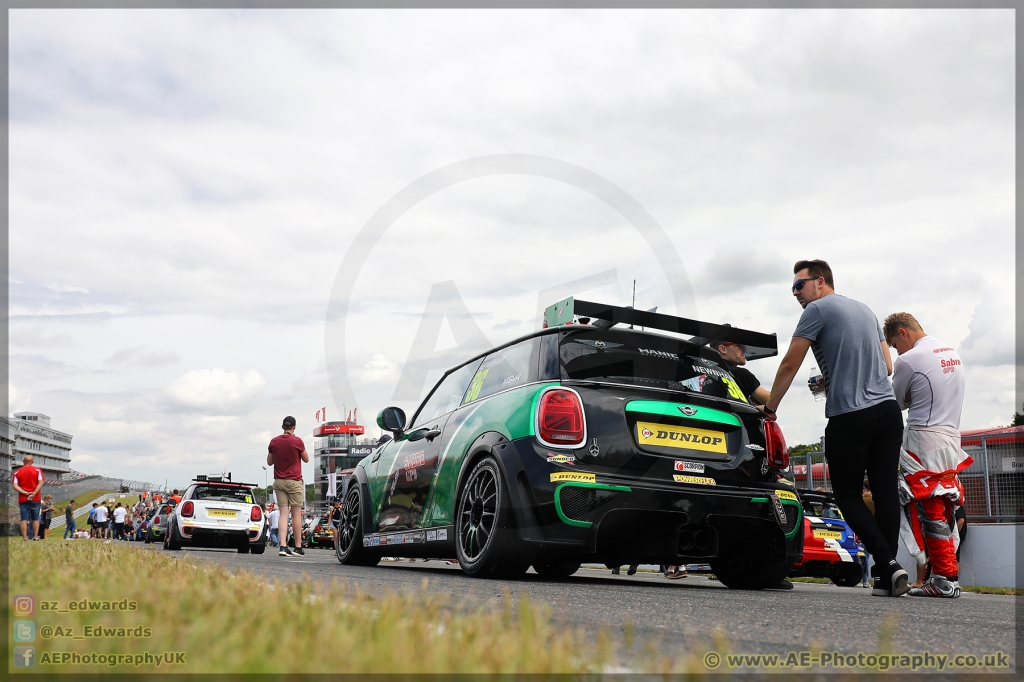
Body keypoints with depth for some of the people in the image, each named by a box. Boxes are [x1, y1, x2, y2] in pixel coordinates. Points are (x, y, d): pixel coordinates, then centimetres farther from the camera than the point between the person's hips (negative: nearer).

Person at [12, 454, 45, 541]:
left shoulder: (17, 472, 6)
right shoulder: (37, 470, 2)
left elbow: (15, 485, -5)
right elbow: (41, 483, -10)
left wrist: (25, 493, -10)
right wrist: (34, 493, -14)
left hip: (22, 500, 1)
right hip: (35, 499, -1)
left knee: (24, 519, 1)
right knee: (35, 518, 9)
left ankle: (25, 538, -4)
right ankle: (35, 536, 5)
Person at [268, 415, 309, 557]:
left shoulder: (274, 442, 3)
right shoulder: (297, 441, -8)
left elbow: (269, 462, 12)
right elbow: (306, 459, 4)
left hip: (279, 481, 4)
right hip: (294, 481, -3)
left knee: (283, 514, 3)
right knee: (296, 514, 3)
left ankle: (283, 546, -9)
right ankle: (298, 547, 6)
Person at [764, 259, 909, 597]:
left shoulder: (818, 309, -1)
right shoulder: (865, 310, 21)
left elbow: (790, 364, -4)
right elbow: (887, 367, 22)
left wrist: (769, 408, 5)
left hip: (848, 417, -6)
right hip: (888, 410, 7)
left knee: (847, 495, 3)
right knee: (885, 490, 4)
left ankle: (888, 563, -11)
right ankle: (887, 578, 3)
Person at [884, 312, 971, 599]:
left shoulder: (908, 361, -11)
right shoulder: (952, 352, 14)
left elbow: (896, 403, 0)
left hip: (923, 440, -8)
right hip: (952, 437, 8)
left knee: (930, 511, -5)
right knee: (944, 513, 9)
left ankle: (945, 578, -4)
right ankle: (948, 575, 11)